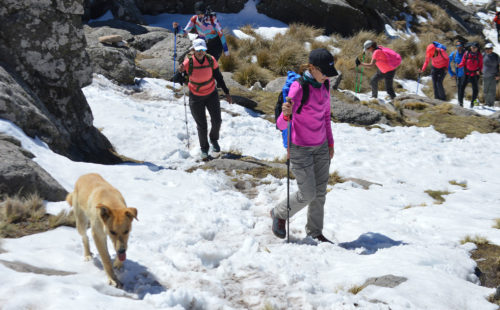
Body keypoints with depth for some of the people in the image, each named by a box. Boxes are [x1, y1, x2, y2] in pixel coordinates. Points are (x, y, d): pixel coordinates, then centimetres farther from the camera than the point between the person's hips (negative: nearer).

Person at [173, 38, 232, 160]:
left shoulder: (211, 60, -15)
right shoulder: (188, 62, -20)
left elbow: (218, 77, -1)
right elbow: (177, 80, -19)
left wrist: (226, 93, 2)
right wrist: (180, 72, -40)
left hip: (211, 95, 2)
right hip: (196, 97, -1)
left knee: (216, 121, -6)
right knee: (201, 126, 3)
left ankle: (214, 140, 26)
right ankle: (204, 148, 27)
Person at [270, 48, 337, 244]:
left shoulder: (324, 85, -1)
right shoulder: (298, 88, -24)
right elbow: (281, 125, -30)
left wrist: (330, 142, 16)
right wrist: (286, 114, -52)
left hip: (321, 147, 7)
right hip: (300, 149, -7)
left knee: (320, 192, 10)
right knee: (307, 194, -1)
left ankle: (315, 231, 27)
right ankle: (279, 214, 26)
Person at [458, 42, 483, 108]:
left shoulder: (479, 55, -3)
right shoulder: (467, 53, -4)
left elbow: (481, 65, 5)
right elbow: (463, 62, 1)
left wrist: (479, 71, -14)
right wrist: (459, 65, -21)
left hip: (475, 74, 1)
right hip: (467, 73, -1)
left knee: (475, 89, 5)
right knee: (462, 86, -12)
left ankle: (472, 102, 24)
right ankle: (460, 101, -3)